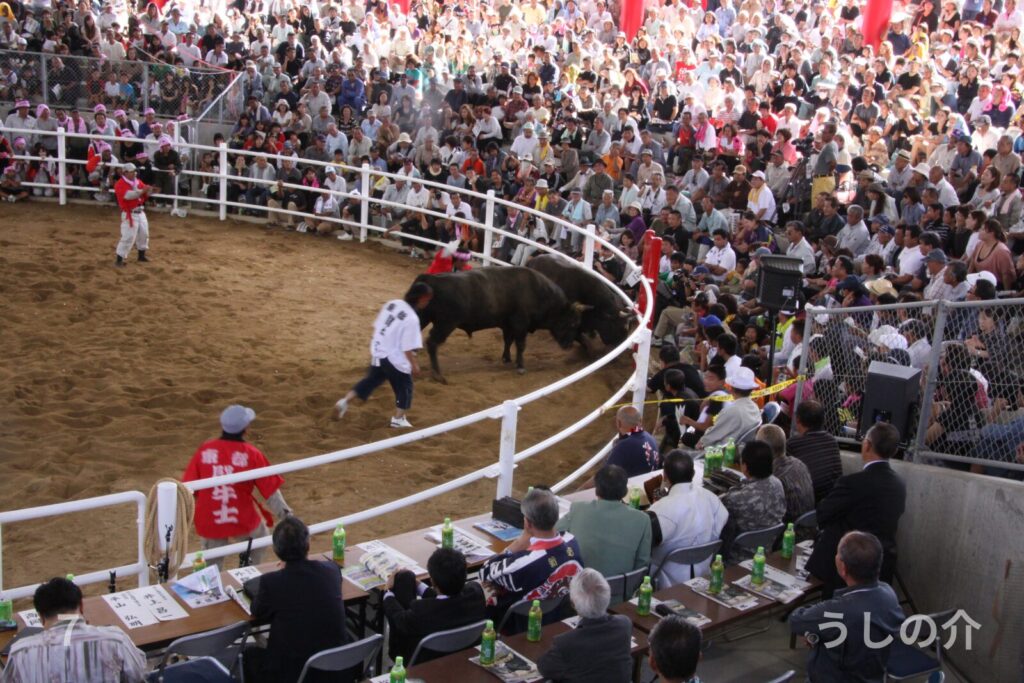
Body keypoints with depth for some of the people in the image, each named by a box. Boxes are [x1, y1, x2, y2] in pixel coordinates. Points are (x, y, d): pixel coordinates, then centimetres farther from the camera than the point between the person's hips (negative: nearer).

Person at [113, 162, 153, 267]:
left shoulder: (138, 182, 10)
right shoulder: (120, 184, -13)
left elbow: (145, 195, 14)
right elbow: (128, 195, -30)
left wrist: (150, 190, -9)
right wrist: (142, 191, -37)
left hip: (140, 212, 8)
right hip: (129, 214, -8)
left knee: (144, 233, 18)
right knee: (128, 236, -13)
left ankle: (141, 255, 36)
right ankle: (119, 260, -7)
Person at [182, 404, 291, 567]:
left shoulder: (204, 450, -6)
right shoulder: (251, 454, -12)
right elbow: (270, 490, -7)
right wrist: (287, 516, 3)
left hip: (209, 523, 2)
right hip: (243, 521, -1)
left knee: (211, 565, 15)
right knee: (259, 536, 29)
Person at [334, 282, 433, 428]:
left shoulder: (392, 303, 0)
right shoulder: (412, 318, -23)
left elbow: (376, 326, 10)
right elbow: (407, 347, -21)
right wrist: (414, 364, -7)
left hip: (378, 352, 7)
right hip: (394, 359, -7)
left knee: (370, 380, 25)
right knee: (404, 388, 14)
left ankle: (344, 401, 19)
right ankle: (398, 419, 22)